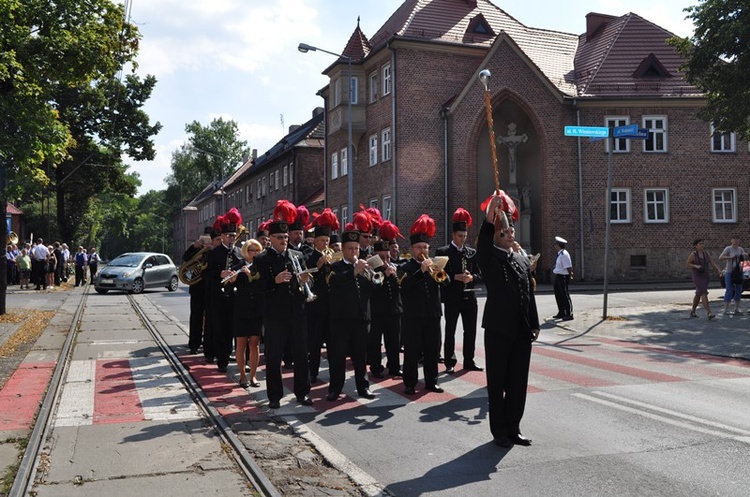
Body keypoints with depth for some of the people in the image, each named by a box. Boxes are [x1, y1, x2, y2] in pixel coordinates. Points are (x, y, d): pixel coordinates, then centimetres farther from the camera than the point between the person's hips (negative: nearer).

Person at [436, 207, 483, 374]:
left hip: (469, 297, 4)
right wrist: (455, 277, -20)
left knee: (470, 331, 9)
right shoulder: (443, 252, -3)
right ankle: (449, 363, 10)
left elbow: (479, 274, 10)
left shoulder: (472, 253, 10)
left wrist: (472, 277, -12)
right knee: (450, 331, 3)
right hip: (452, 298, -4)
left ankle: (469, 361, 19)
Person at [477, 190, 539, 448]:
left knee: (519, 382, 10)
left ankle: (513, 428, 22)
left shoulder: (522, 260, 14)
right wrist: (491, 212, -37)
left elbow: (529, 295, 15)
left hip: (522, 330, 5)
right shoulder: (489, 257, -3)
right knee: (497, 383, 4)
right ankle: (499, 432, 14)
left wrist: (534, 325, 11)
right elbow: (483, 241, -27)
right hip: (498, 328, -5)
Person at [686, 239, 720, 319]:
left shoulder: (706, 253, 6)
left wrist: (719, 270, -16)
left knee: (698, 294, 15)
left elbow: (712, 263, 1)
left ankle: (692, 311, 31)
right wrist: (696, 266, -21)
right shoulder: (693, 254, -9)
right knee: (704, 293, -19)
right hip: (697, 276, -6)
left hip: (705, 276, 6)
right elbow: (687, 264, -3)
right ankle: (709, 313, -25)